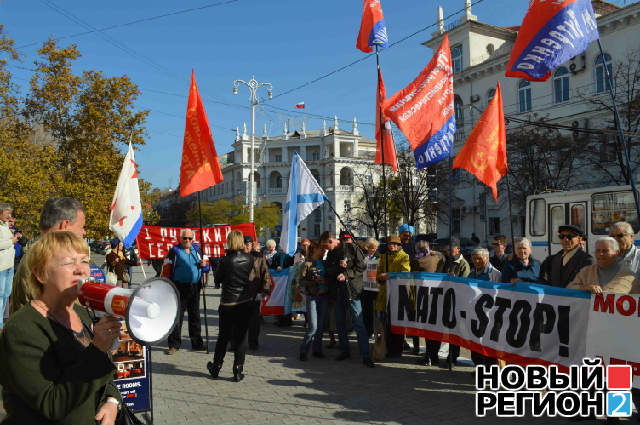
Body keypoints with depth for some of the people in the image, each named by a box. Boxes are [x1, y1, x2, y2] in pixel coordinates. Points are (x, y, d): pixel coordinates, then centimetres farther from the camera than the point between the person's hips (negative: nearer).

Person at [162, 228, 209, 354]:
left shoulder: (196, 250, 11)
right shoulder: (174, 251, -1)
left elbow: (203, 267, 21)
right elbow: (166, 269, -1)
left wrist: (203, 265, -4)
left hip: (195, 288, 4)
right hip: (179, 288, -4)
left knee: (195, 316, 12)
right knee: (177, 316, -1)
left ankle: (197, 343, 21)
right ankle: (174, 344, 9)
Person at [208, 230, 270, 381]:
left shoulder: (226, 261, -13)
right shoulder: (251, 259, -5)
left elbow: (217, 278, 1)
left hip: (227, 303, -2)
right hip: (246, 303, 2)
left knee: (223, 336, 14)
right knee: (241, 337, 9)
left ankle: (216, 367, 26)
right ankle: (238, 371, 11)